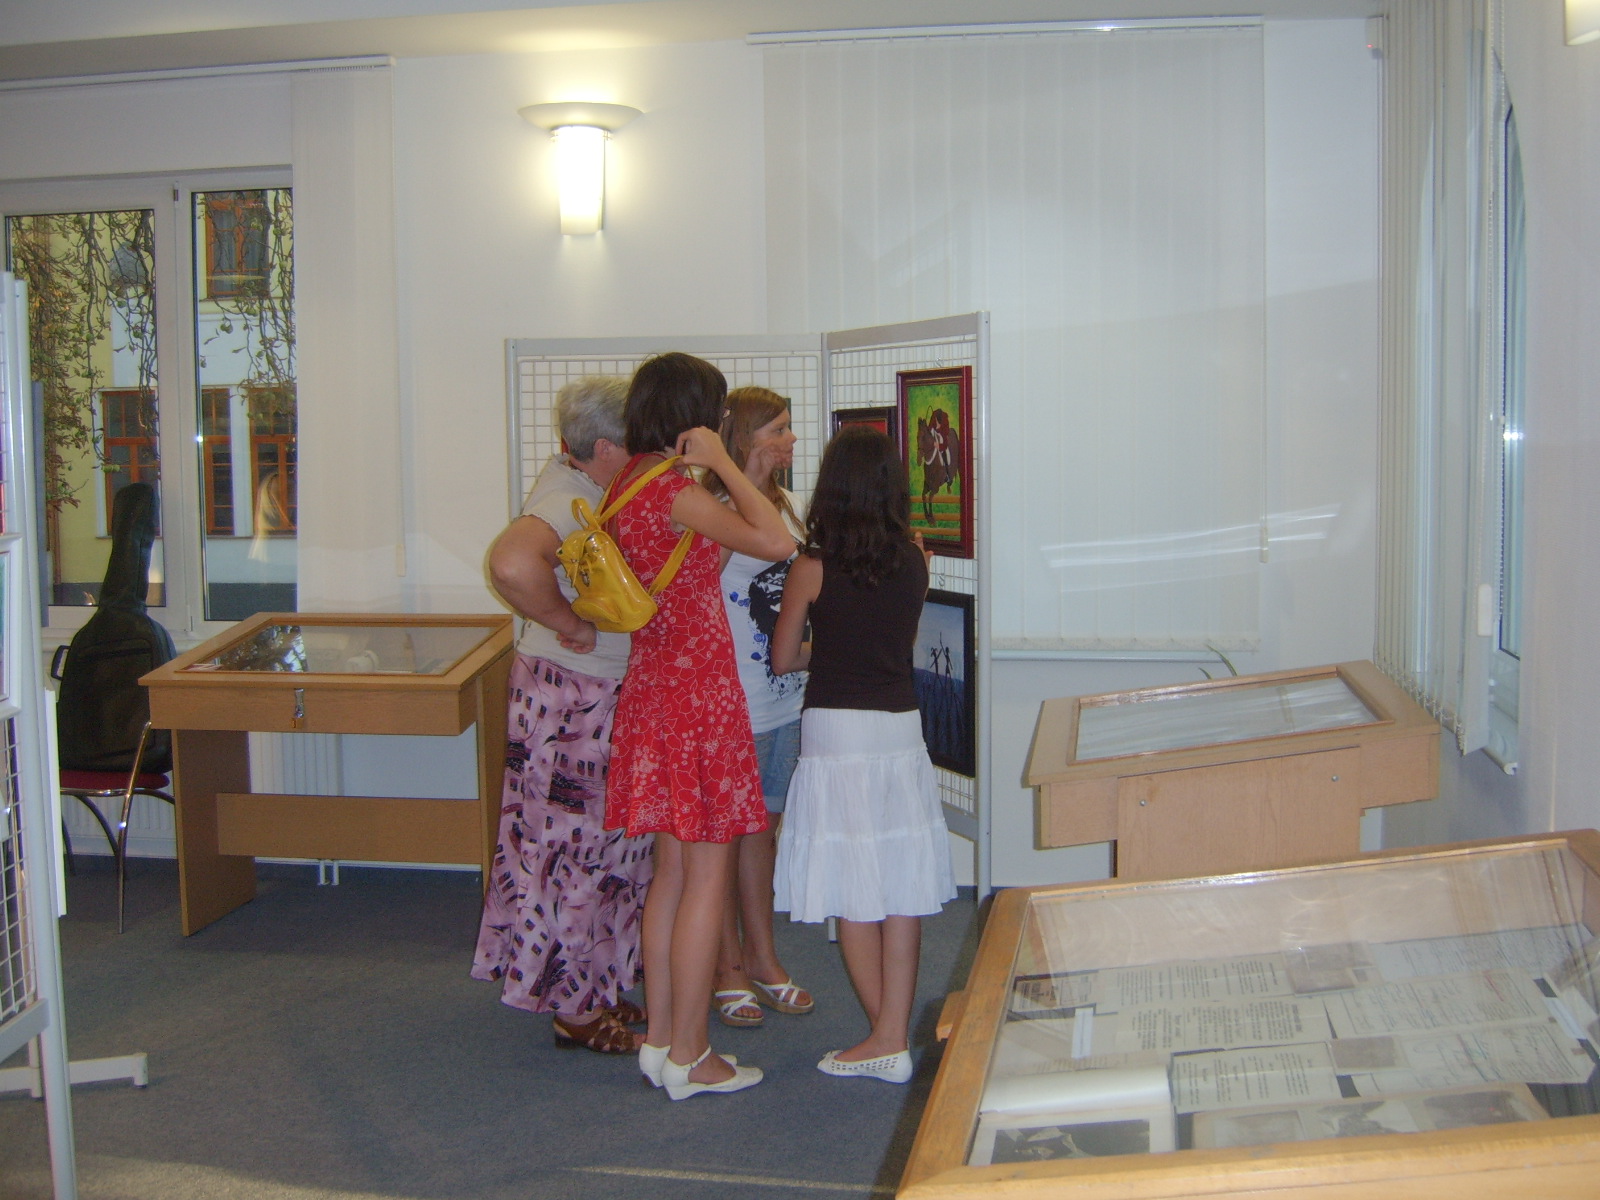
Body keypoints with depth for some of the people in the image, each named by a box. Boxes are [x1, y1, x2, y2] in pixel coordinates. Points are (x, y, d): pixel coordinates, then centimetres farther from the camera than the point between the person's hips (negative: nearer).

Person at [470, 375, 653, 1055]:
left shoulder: (591, 488, 6)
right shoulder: (566, 501, -23)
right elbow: (512, 563, -42)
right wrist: (571, 627, -28)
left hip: (611, 697, 10)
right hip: (571, 698, -10)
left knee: (607, 848, 17)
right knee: (577, 851, 1)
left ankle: (602, 987, 31)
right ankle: (577, 1009, 13)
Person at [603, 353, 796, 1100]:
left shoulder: (630, 482, 9)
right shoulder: (674, 490, -18)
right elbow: (777, 542, -25)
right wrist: (721, 463, -17)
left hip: (653, 687, 9)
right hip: (697, 690, -9)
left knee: (673, 872, 16)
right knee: (706, 877, 0)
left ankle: (660, 1038, 24)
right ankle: (688, 1058, 8)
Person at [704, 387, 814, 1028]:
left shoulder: (786, 503, 10)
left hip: (787, 699, 8)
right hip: (734, 704, -8)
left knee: (762, 827, 18)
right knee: (725, 833, 6)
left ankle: (761, 957, 30)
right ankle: (727, 968, 20)